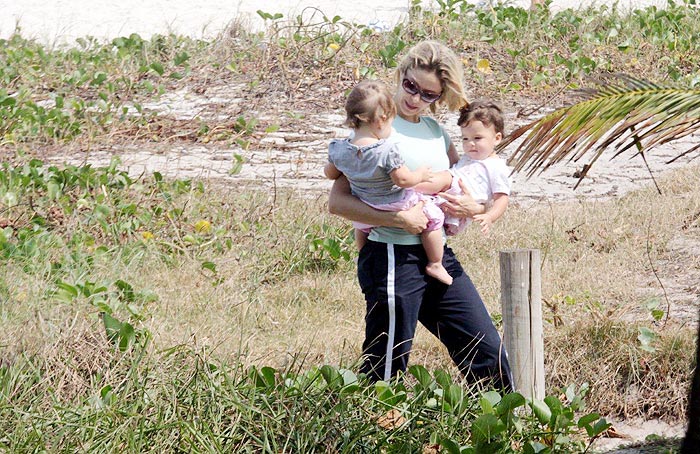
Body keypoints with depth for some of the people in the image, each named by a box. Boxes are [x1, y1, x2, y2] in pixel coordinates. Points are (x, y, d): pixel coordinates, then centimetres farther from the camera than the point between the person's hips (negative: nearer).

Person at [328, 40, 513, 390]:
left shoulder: (436, 132, 13)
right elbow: (337, 201, -15)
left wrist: (472, 207, -3)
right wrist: (398, 219, -24)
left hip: (439, 257, 7)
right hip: (393, 259, -7)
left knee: (488, 353, 10)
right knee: (382, 375, -3)